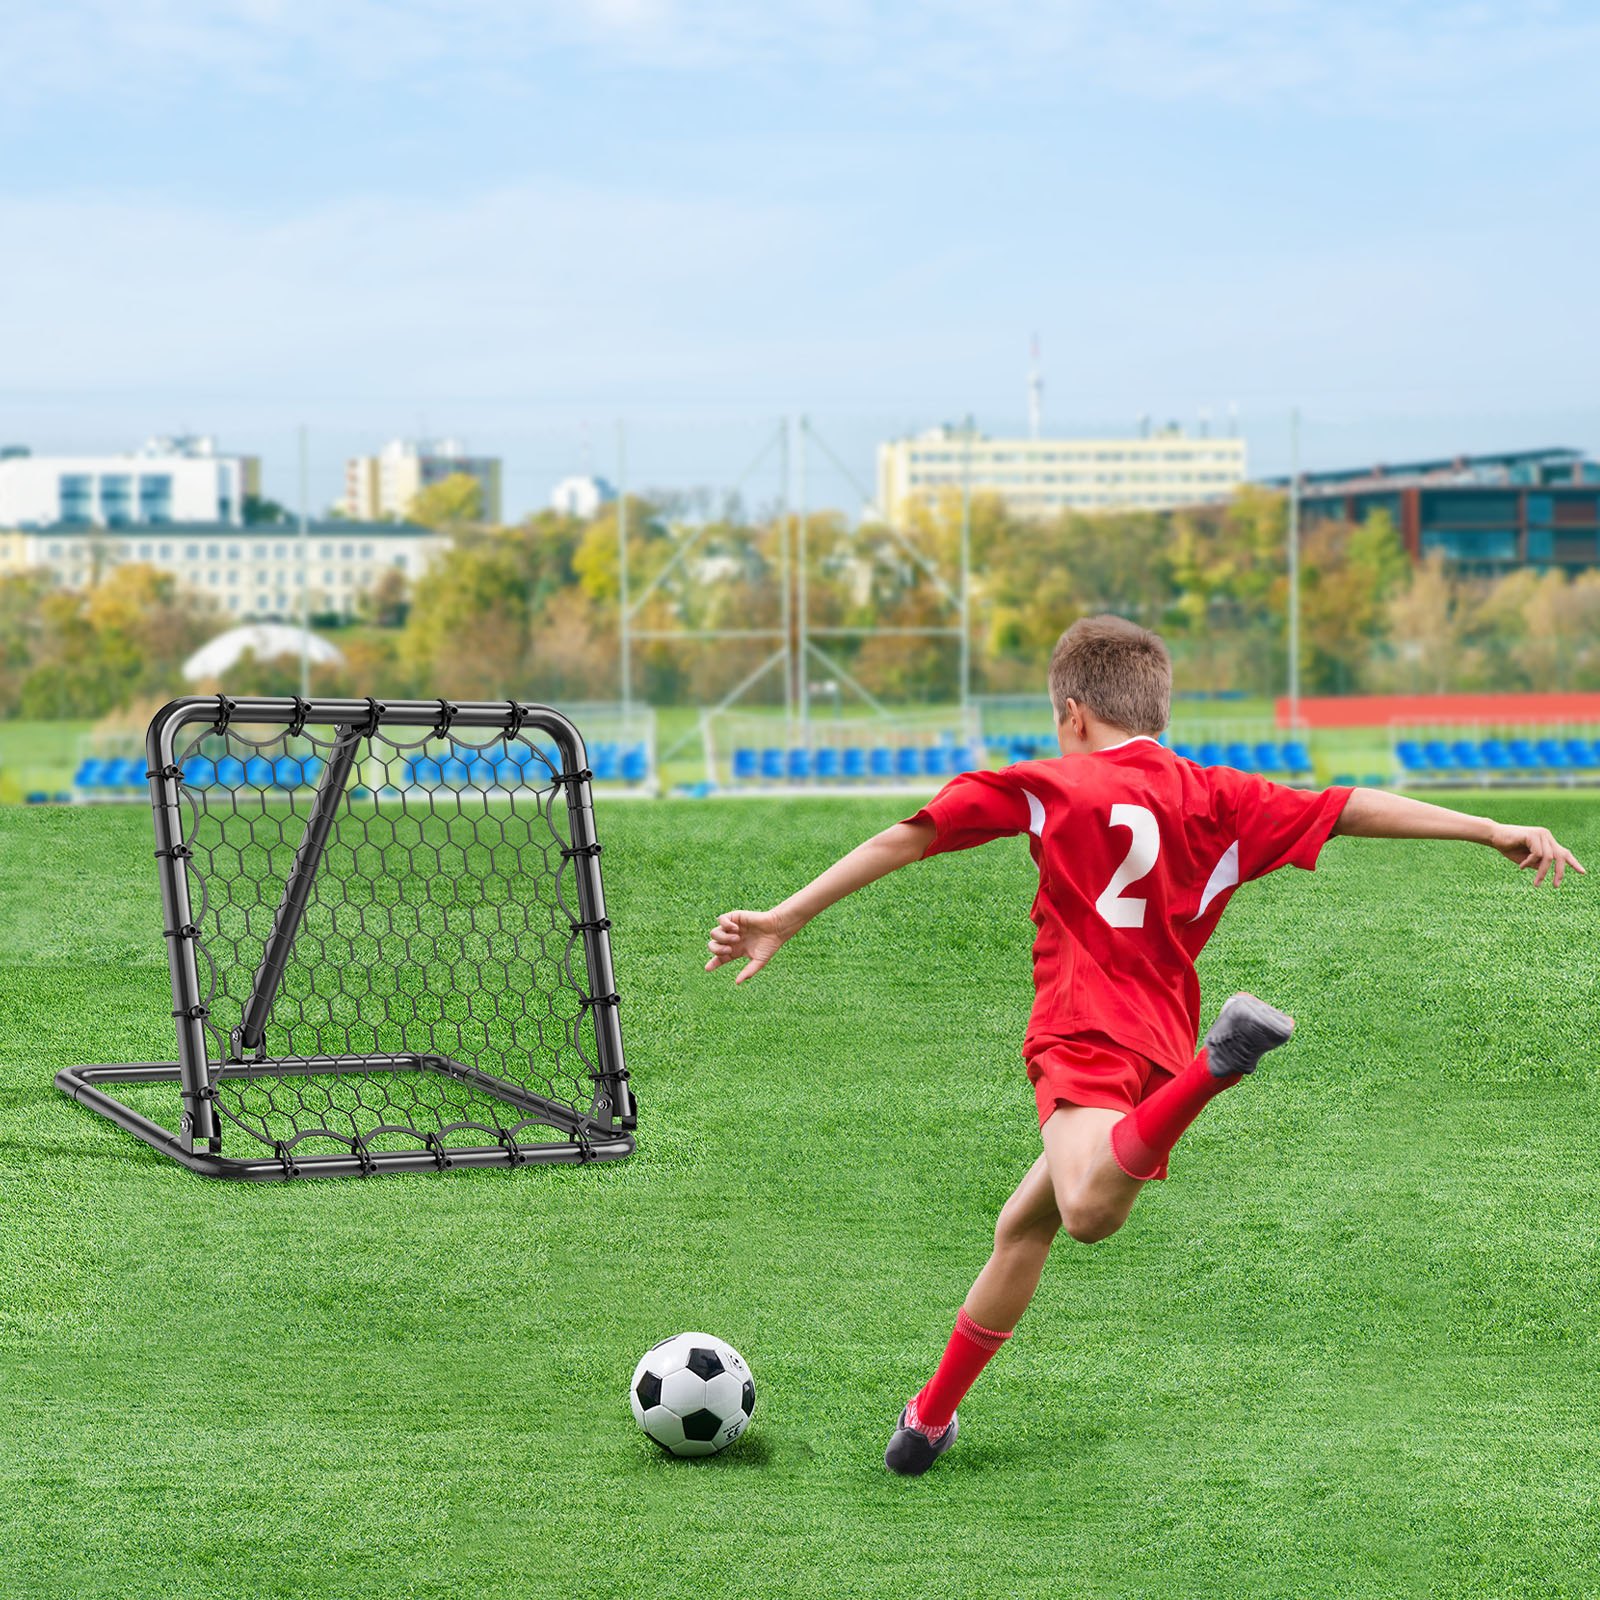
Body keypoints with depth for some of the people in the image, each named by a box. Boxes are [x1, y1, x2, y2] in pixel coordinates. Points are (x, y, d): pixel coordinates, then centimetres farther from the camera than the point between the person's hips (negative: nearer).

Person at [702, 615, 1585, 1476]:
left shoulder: (1050, 785, 9)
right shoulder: (1216, 797, 18)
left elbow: (907, 838, 4)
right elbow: (1351, 809, 13)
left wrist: (784, 920, 6)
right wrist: (1498, 832, 16)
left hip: (1087, 1033, -6)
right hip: (1162, 1043, 6)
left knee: (1089, 1210, -35)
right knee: (1023, 1225, 22)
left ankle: (1219, 1064, -56)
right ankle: (931, 1416, 29)